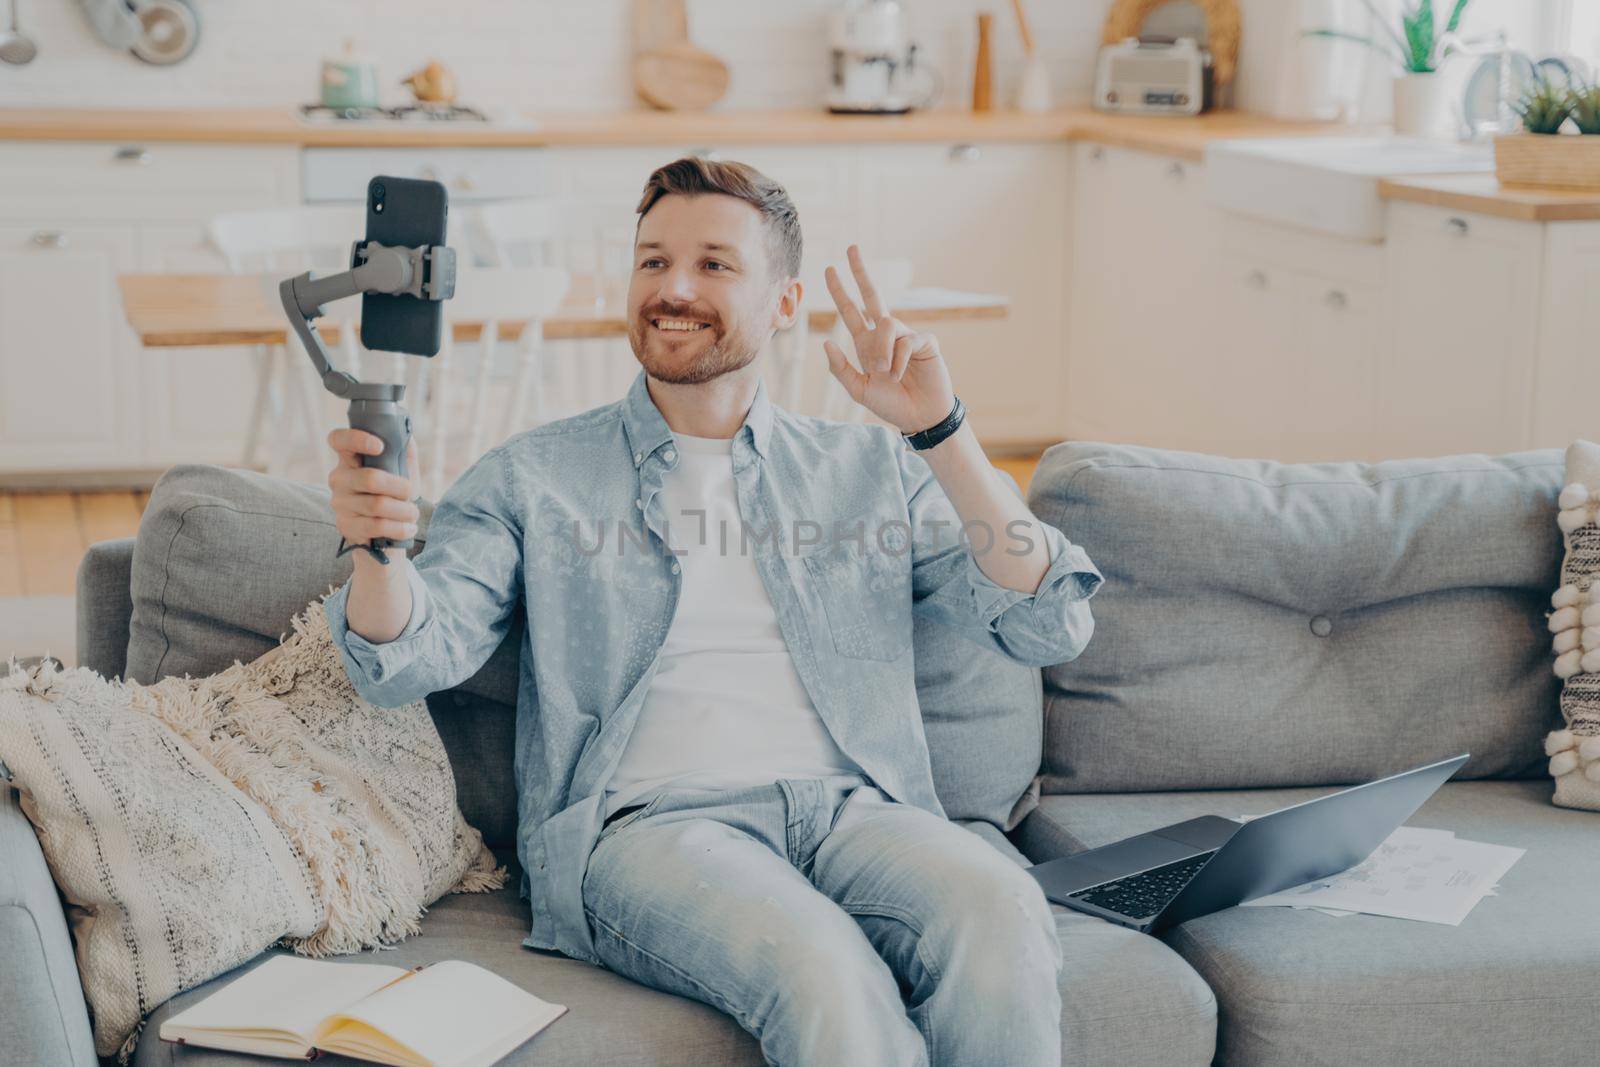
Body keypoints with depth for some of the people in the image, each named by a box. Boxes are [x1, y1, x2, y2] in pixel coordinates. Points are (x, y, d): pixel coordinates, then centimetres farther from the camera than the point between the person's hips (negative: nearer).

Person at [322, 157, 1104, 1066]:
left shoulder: (870, 470, 19)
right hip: (648, 823, -2)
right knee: (825, 972, -35)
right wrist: (379, 545, -22)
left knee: (999, 913, -32)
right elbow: (410, 660, 2)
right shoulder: (535, 478, 16)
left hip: (851, 812, 2)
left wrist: (940, 432, -4)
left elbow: (1050, 628, 7)